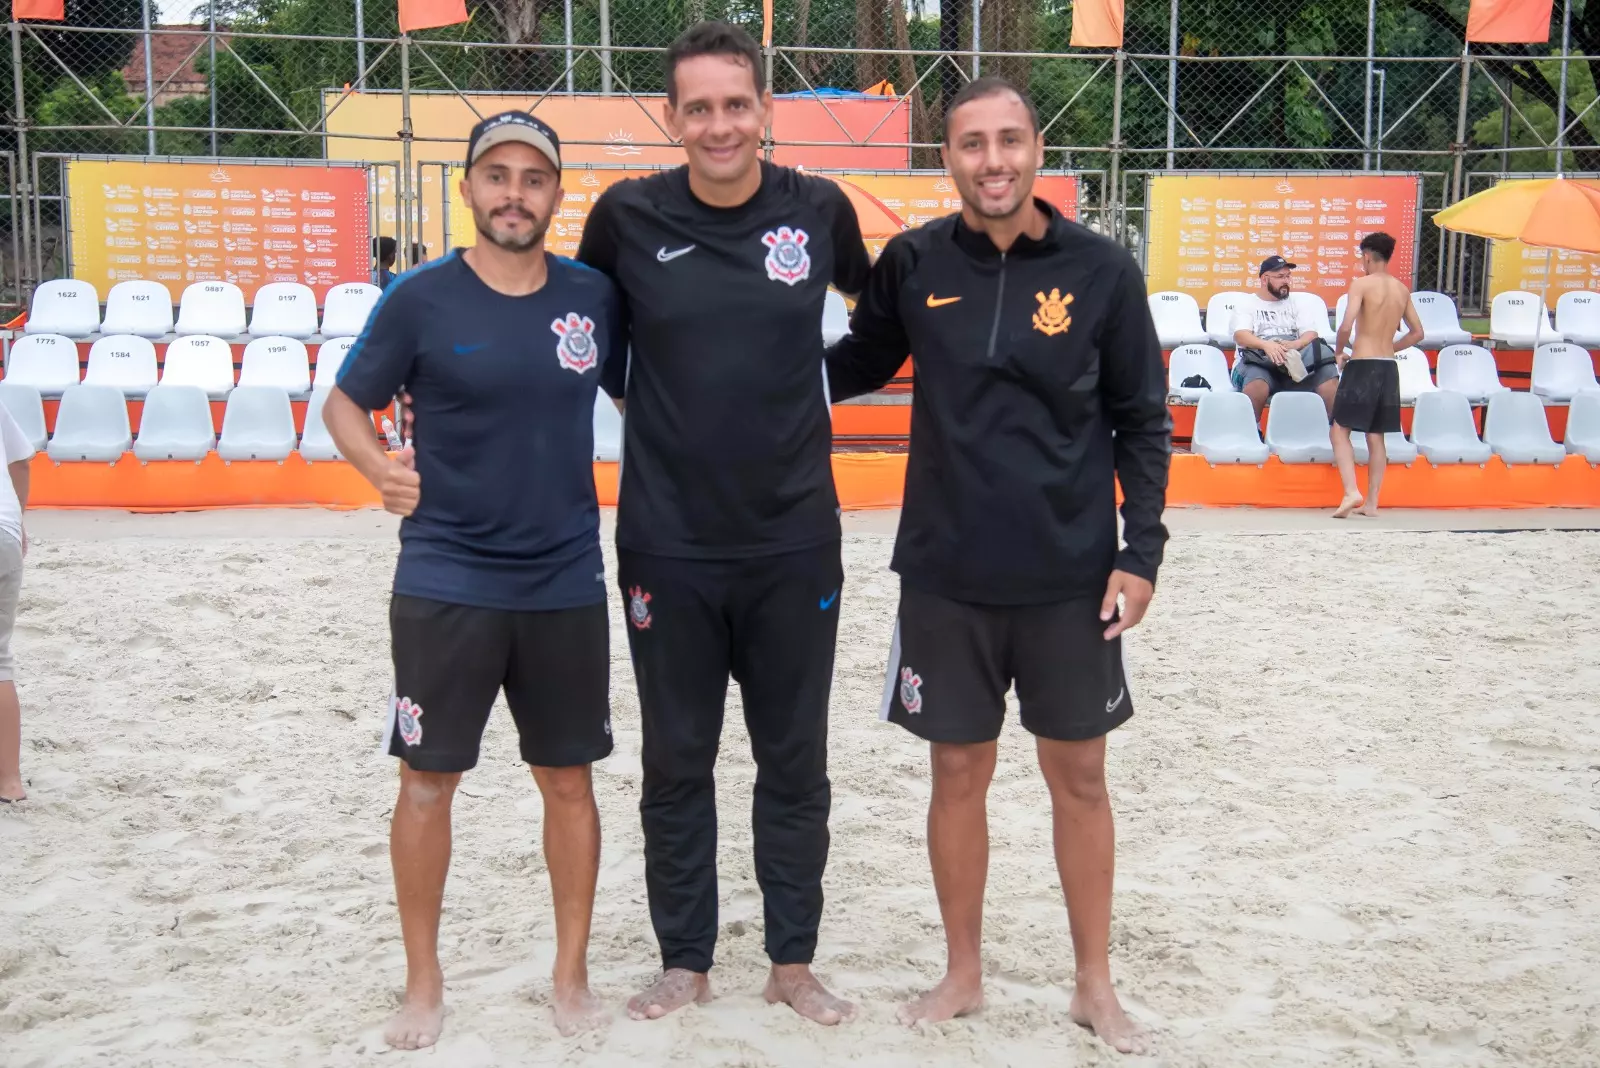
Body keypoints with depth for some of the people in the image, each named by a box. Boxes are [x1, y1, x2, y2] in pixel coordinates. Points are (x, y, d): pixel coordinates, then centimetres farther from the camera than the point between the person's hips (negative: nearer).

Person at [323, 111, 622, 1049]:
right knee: (428, 781, 4)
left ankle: (573, 974, 25)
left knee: (569, 779, 9)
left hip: (567, 584, 2)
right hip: (445, 582, -2)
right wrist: (377, 467, -18)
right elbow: (346, 403, 1)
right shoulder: (420, 299, -6)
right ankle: (424, 981, 23)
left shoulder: (595, 296, 0)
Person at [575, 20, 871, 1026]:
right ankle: (685, 959, 27)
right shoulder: (627, 215, -5)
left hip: (795, 542, 1)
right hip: (669, 546, 0)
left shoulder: (819, 208, -2)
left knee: (795, 761, 11)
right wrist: (647, 402, 4)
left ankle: (794, 959, 26)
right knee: (677, 763, 11)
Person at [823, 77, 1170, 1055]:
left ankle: (1096, 984, 27)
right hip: (946, 577, 1)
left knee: (1079, 776, 10)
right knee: (959, 773, 11)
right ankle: (963, 975, 29)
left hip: (1071, 580, -1)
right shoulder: (912, 264, -2)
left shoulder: (1102, 271, -5)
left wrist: (1141, 551, -6)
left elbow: (1143, 422, 0)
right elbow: (861, 363, 13)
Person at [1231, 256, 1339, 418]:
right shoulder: (1247, 304, 14)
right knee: (1256, 380, -40)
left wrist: (1295, 344, -15)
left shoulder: (1294, 305, 25)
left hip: (1295, 361, 4)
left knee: (1328, 375, -25)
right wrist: (1266, 345, -25)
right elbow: (1240, 335, -4)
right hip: (1261, 361, -3)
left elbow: (1311, 334, 10)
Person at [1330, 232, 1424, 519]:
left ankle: (1351, 492, -16)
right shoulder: (1402, 289, 10)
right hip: (1389, 368, 6)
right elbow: (1417, 333, 16)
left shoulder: (1362, 284, -9)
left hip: (1362, 365, -6)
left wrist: (1339, 352, -2)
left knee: (1340, 431, 0)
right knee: (1376, 437, 11)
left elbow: (1346, 326, -19)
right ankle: (1371, 502, 11)